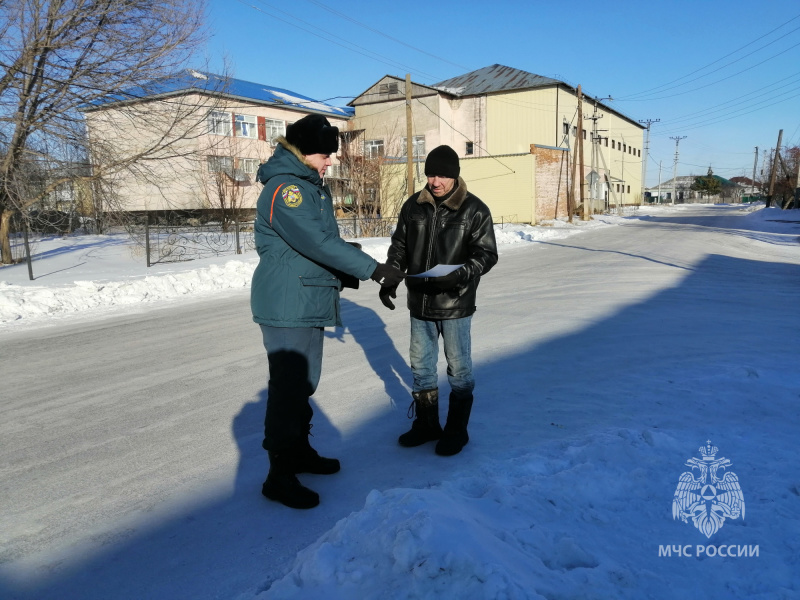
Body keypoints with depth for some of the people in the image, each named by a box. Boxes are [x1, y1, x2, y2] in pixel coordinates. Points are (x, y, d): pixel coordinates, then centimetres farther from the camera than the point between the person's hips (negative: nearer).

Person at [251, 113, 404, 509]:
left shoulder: (310, 186, 15)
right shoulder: (285, 188, -18)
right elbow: (318, 242, -28)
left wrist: (348, 273, 10)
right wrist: (373, 269, -27)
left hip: (309, 301, 10)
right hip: (286, 305, -10)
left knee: (304, 381, 19)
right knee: (289, 385, -4)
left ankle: (298, 450, 35)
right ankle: (279, 476, 7)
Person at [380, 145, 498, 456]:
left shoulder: (474, 210, -8)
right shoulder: (413, 205, 4)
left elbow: (487, 254, -10)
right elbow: (399, 247, 11)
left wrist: (460, 274, -27)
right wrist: (389, 279, 0)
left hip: (455, 303, -4)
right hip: (419, 301, 5)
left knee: (459, 367, 7)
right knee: (421, 365, 14)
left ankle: (457, 429, 24)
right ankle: (426, 423, 32)